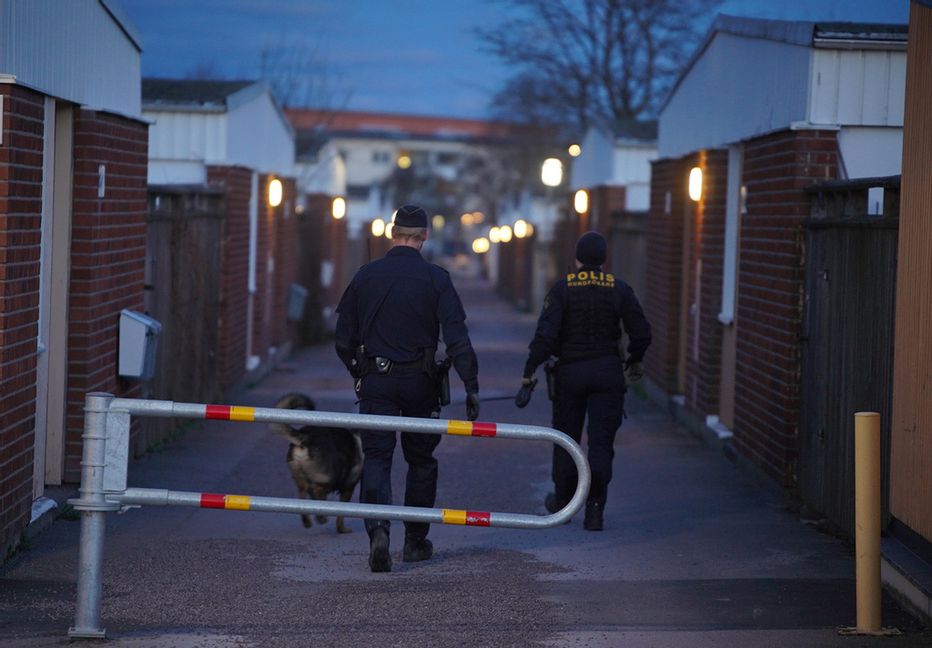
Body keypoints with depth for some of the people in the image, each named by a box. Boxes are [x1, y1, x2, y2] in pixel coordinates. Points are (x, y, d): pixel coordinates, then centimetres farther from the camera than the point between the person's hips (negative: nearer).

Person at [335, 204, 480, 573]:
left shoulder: (366, 276, 2)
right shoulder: (436, 279, -5)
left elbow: (344, 338, 7)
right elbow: (456, 338, -11)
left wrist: (358, 373, 23)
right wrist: (471, 386, -8)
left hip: (375, 380, 1)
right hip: (419, 383, 0)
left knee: (376, 459, -1)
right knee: (421, 460, 15)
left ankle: (377, 531, -24)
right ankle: (416, 541, 21)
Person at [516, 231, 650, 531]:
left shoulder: (562, 288, -5)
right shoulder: (619, 289, -1)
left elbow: (546, 335, -12)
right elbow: (641, 332, 1)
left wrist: (529, 372, -9)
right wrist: (634, 361, 19)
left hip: (570, 372, 0)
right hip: (608, 372, 1)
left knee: (566, 438, 15)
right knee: (601, 442, 0)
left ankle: (562, 502, 29)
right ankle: (594, 510, -9)